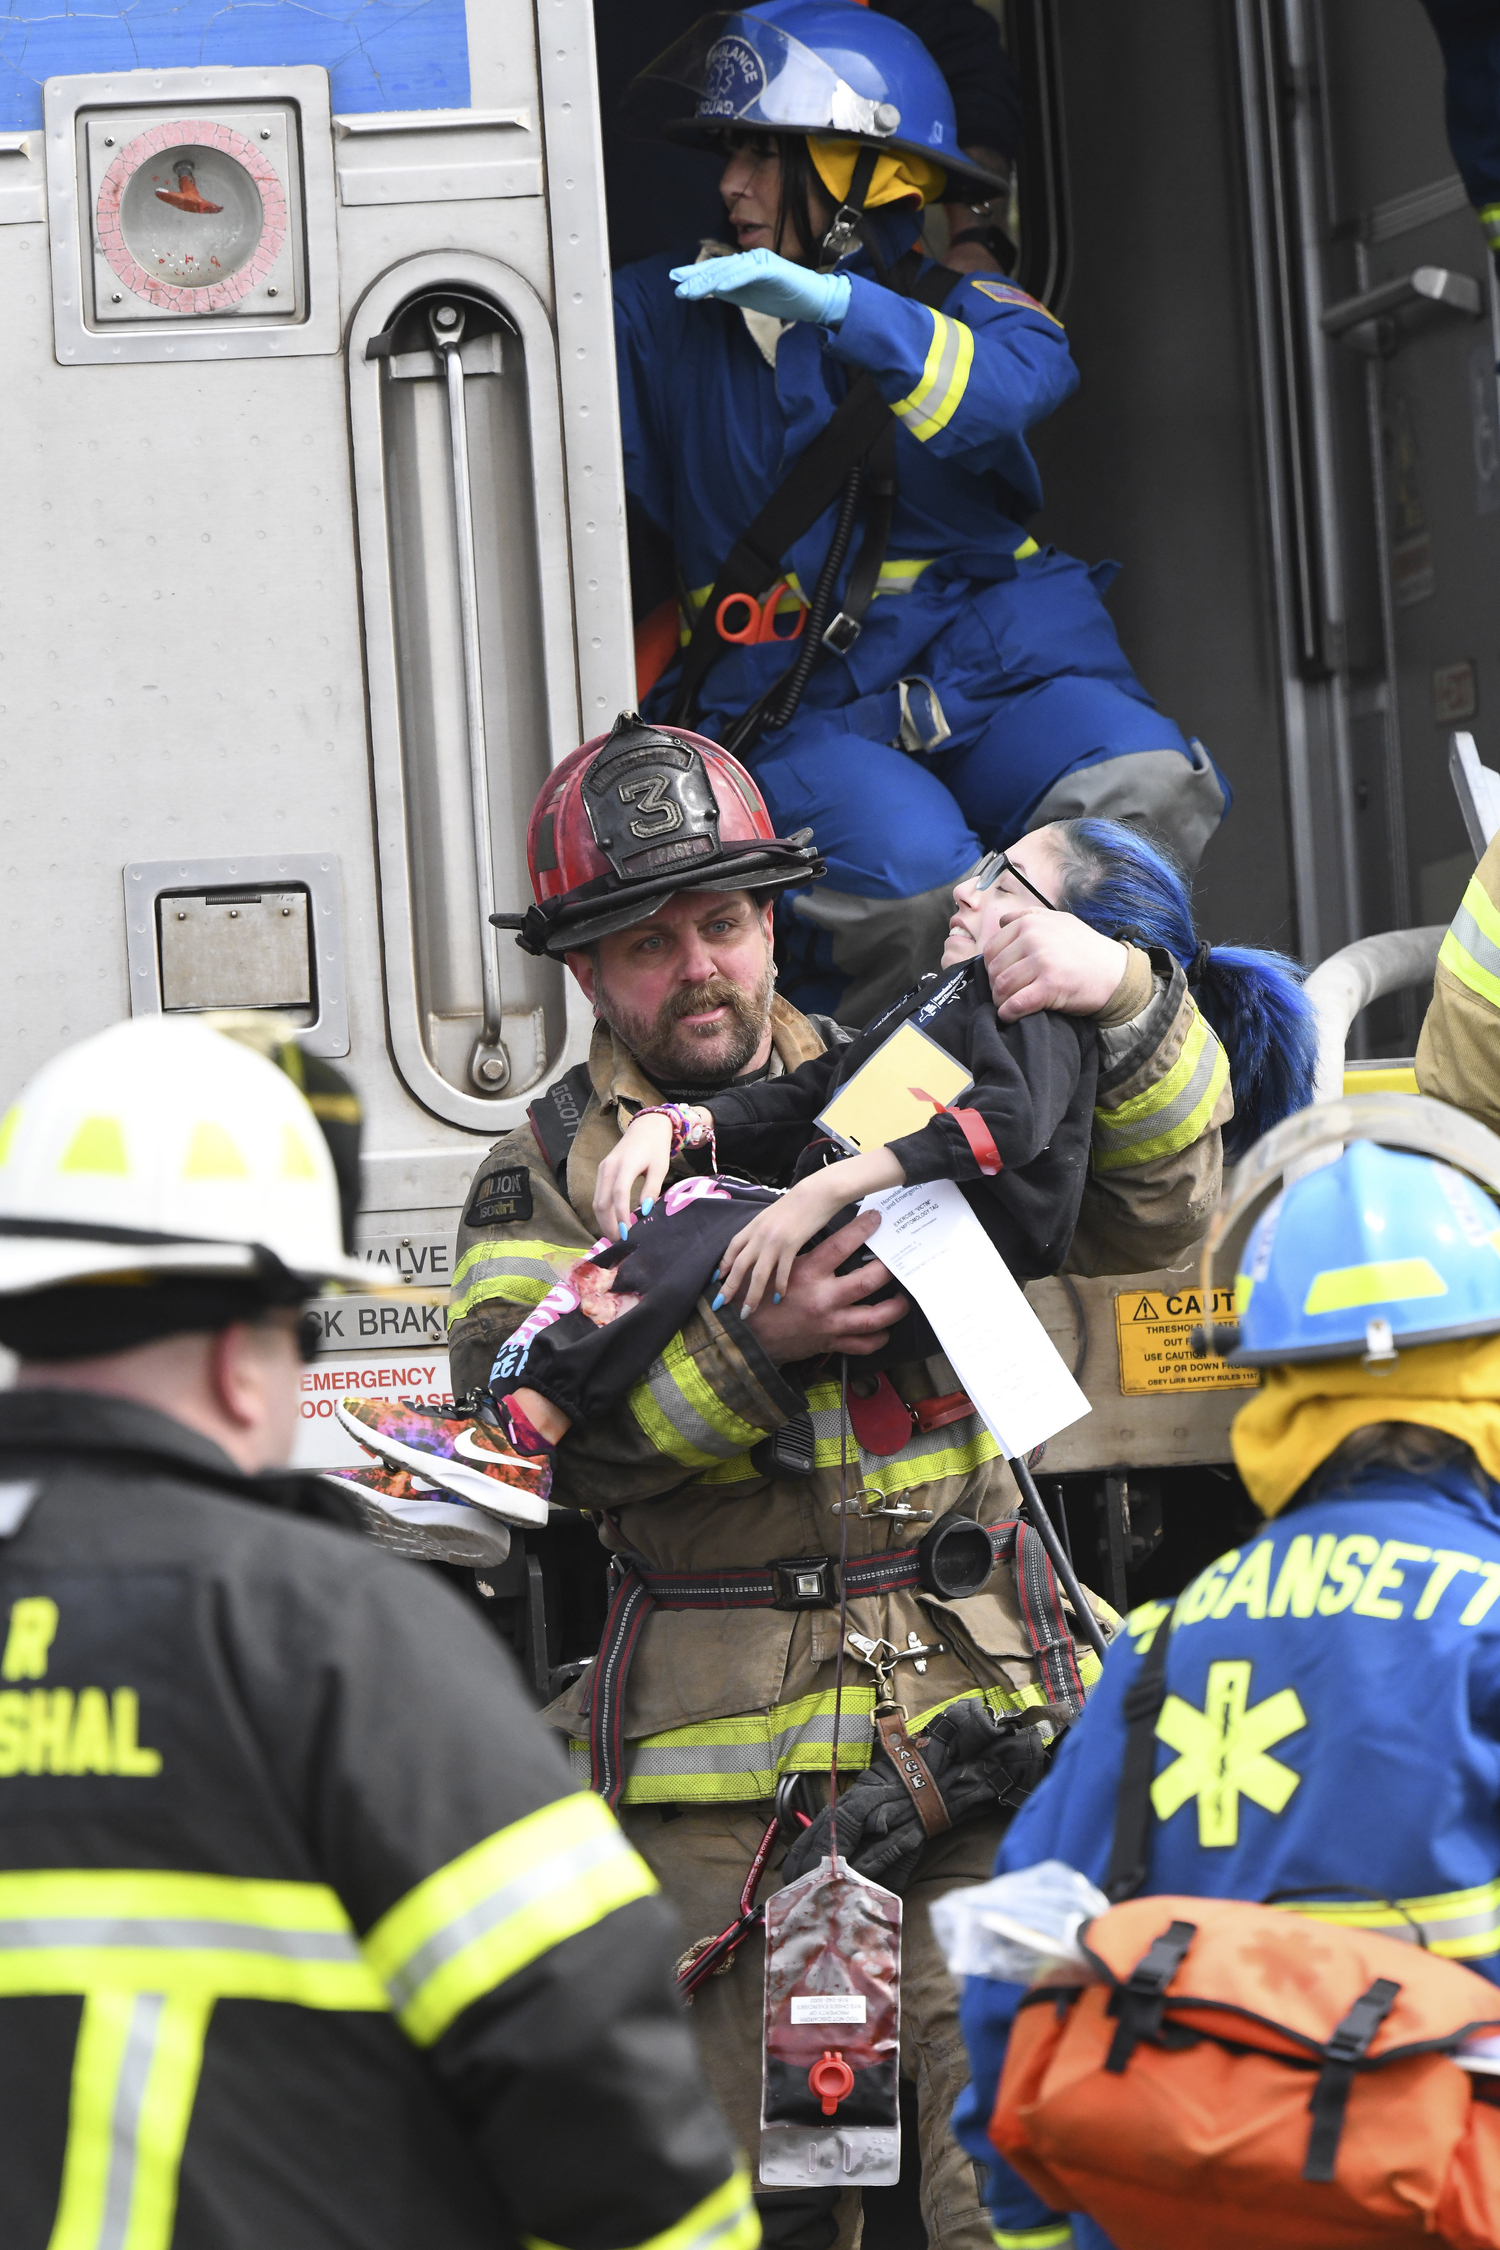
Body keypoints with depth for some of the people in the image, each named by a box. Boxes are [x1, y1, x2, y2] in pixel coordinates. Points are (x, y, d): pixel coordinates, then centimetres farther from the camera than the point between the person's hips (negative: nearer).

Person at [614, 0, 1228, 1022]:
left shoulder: (962, 310, 8)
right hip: (792, 704, -1)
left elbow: (1010, 391, -16)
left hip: (992, 661, 1)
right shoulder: (673, 316, 14)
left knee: (1146, 795, -30)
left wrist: (835, 305, -32)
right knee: (911, 880, -33)